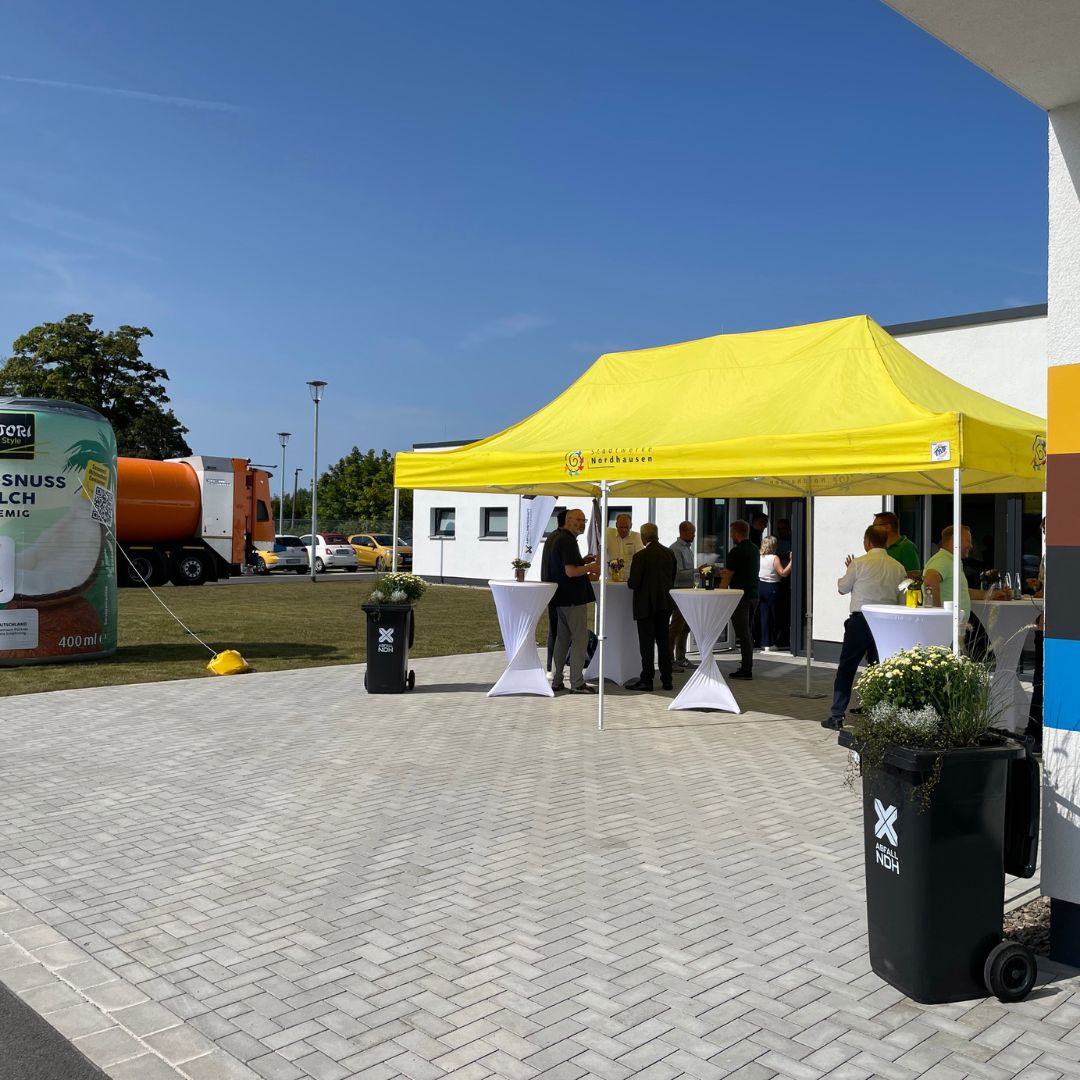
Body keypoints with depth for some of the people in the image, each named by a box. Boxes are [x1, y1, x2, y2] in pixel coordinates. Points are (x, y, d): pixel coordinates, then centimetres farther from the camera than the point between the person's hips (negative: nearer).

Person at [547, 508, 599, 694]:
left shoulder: (560, 540, 15)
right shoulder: (568, 541, -16)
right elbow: (570, 572, -23)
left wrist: (583, 561, 14)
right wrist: (589, 567, -8)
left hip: (562, 599, 10)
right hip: (574, 598, -10)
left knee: (562, 639, 14)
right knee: (580, 639, -5)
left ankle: (557, 681, 19)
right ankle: (577, 683, -3)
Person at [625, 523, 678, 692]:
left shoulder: (641, 556, -15)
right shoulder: (670, 554, 4)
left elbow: (634, 583, -16)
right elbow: (673, 579, 11)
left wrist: (630, 583, 5)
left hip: (646, 605, -6)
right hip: (665, 604, 6)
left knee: (646, 643, 0)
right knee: (663, 641, 13)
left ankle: (647, 680, 3)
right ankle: (666, 679, 15)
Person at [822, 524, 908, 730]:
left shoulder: (859, 563, -8)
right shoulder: (898, 568, 4)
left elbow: (842, 588, 3)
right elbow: (903, 597, 9)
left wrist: (849, 570, 19)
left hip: (860, 620, -4)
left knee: (846, 669, 4)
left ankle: (837, 717, 5)